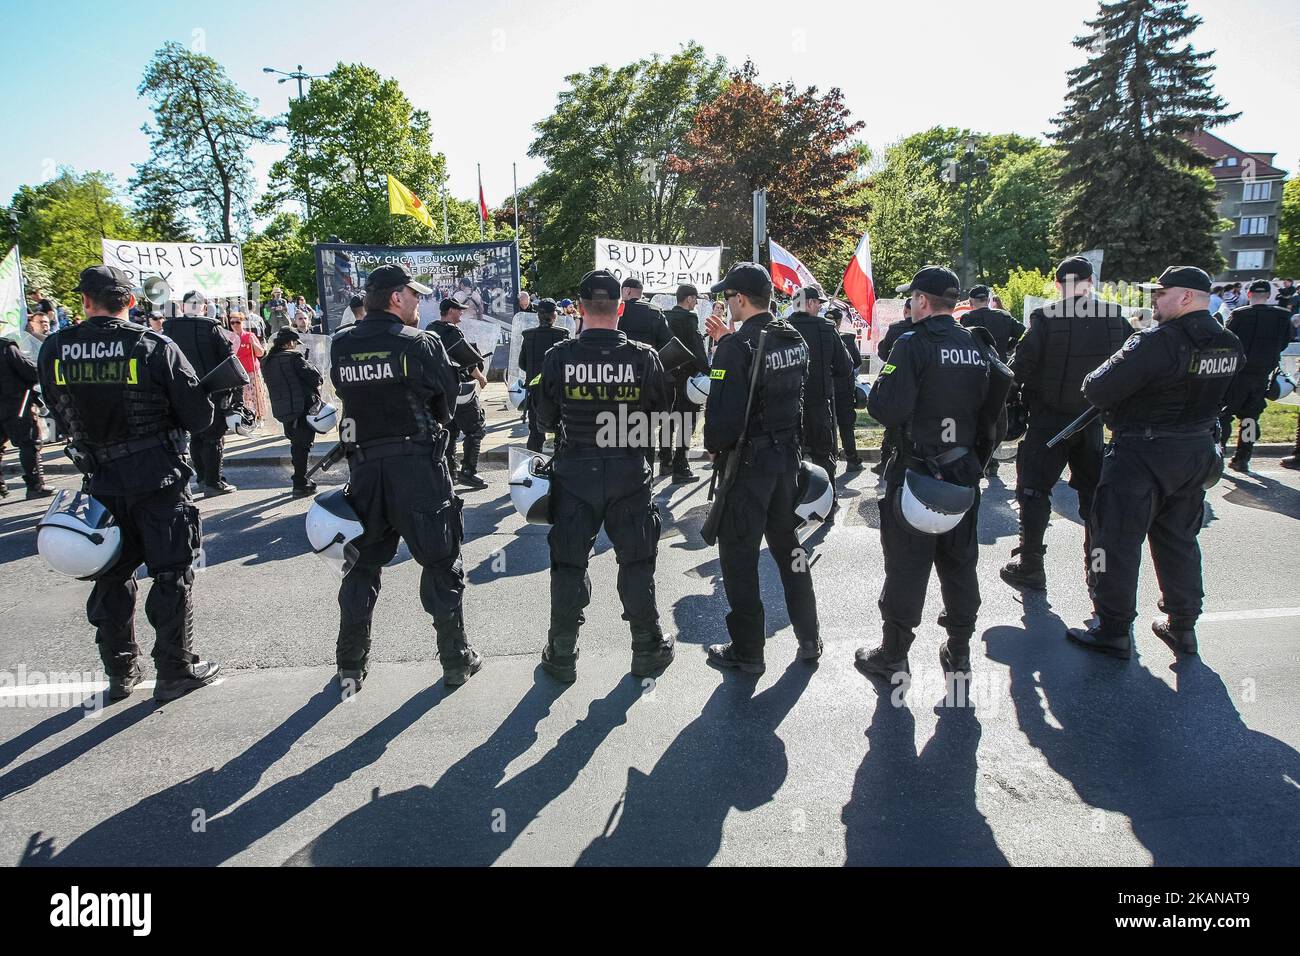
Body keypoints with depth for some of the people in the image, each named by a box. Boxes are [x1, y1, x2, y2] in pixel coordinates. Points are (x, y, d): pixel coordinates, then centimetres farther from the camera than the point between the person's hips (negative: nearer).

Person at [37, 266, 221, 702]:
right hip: (159, 479, -3)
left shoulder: (54, 351, -3)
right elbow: (199, 417, -10)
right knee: (173, 574, 8)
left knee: (111, 576, 17)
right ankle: (176, 671, 14)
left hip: (101, 482, 4)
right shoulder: (155, 347, -14)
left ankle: (120, 674, 27)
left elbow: (63, 418, 8)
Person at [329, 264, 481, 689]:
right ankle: (456, 659, 17)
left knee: (362, 564, 16)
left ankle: (351, 666, 23)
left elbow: (347, 393, 8)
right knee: (441, 563, 9)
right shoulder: (420, 344, -9)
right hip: (419, 465, -4)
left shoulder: (339, 346, 3)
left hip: (363, 466, 4)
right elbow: (448, 402, -1)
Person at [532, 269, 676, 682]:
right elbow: (663, 406, 5)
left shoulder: (558, 357, -10)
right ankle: (647, 648, 25)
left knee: (568, 563, 12)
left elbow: (545, 417, 2)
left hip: (574, 472, 0)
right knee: (636, 561, 14)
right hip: (629, 473, 0)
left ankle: (562, 655, 20)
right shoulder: (643, 357, -9)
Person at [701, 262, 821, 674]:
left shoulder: (737, 346, -19)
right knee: (788, 546, 20)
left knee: (739, 555, 5)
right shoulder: (795, 339, 4)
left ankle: (747, 651, 15)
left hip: (747, 462, -7)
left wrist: (714, 447, -5)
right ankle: (809, 639, 30)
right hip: (788, 455, 8)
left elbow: (724, 412, -24)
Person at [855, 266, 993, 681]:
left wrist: (876, 391, -3)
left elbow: (889, 410, -22)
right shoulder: (975, 345, 5)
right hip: (965, 471, 6)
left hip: (917, 471, -6)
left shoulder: (912, 344, -15)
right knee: (960, 561, 15)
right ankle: (959, 652, 27)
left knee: (906, 565, 3)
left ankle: (893, 655, 15)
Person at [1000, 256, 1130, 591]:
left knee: (1034, 491, 6)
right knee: (1094, 493, 15)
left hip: (1048, 419, -4)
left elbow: (1021, 365, -14)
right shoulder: (1114, 318, -1)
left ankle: (1030, 567, 9)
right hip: (1092, 419, 4)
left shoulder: (1045, 318, -14)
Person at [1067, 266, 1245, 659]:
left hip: (1143, 454, -8)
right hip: (1198, 452, 8)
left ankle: (1114, 631, 10)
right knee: (1180, 540, 20)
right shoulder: (1231, 346, 3)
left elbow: (1098, 391, -24)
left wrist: (1093, 383, -2)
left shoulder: (1158, 342, -23)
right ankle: (1183, 626, 30)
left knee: (1118, 540, 3)